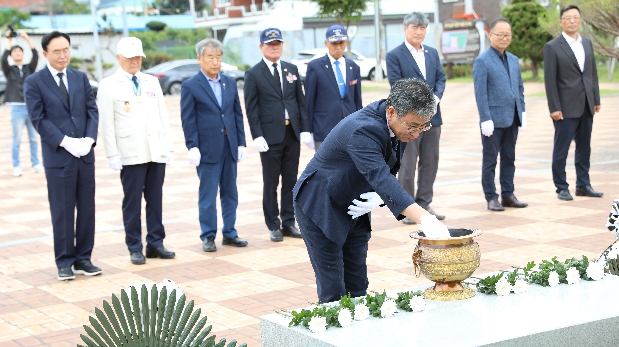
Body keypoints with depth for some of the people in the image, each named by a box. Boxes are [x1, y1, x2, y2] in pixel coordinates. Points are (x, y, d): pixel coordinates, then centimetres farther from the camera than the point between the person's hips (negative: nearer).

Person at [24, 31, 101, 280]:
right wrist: (66, 142, -17)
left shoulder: (81, 78, 11)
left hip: (85, 154, 4)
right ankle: (65, 262, 11)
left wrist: (89, 139, -10)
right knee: (62, 211, 1)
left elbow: (92, 111, 7)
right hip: (57, 156, -4)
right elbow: (38, 119, -8)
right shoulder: (34, 82, -3)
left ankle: (83, 258, 17)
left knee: (87, 208, 7)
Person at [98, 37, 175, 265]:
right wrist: (112, 154, -10)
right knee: (132, 201, 1)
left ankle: (155, 244, 16)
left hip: (157, 152, 4)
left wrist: (168, 148, 8)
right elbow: (106, 124, -4)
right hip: (131, 155, -4)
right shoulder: (109, 86, 0)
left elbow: (163, 116, 13)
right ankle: (135, 248, 9)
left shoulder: (152, 82, 14)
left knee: (155, 200, 7)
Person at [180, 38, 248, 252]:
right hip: (208, 148, -5)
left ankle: (229, 233, 20)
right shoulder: (190, 86, -4)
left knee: (230, 193, 10)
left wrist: (241, 142, 6)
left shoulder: (230, 83, 10)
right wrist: (192, 147, -12)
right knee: (208, 195, 2)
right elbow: (188, 120, -6)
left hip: (230, 146, 5)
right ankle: (208, 236, 12)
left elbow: (238, 114, 11)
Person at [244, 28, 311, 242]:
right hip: (270, 136, -4)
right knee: (271, 183, 3)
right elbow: (251, 109, -5)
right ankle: (274, 226, 11)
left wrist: (305, 128, 1)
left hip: (292, 133, 4)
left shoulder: (292, 70, 11)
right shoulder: (253, 75, -2)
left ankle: (288, 222, 18)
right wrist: (257, 136, -13)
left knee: (291, 180, 9)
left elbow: (301, 101, 10)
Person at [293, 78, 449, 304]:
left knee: (357, 288, 9)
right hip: (320, 209, -8)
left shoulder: (396, 123, -6)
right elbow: (381, 179, -46)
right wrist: (423, 218, -56)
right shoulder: (362, 130, -33)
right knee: (333, 292, -5)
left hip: (353, 210, 8)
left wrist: (379, 196, -17)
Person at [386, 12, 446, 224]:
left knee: (430, 163, 10)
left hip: (432, 117, 6)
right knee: (407, 165, 0)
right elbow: (397, 86, -12)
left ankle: (424, 204, 20)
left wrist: (436, 97, -10)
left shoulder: (432, 53, 13)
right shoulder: (395, 55, -6)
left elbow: (441, 78, 10)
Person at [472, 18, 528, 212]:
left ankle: (508, 195, 20)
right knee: (490, 160, 3)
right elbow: (480, 93, -12)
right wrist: (486, 119, -16)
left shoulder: (513, 60, 12)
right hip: (494, 120, -6)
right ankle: (491, 198, 9)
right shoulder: (482, 61, -8)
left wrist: (522, 112, 11)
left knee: (509, 159, 12)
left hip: (512, 119, 6)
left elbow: (520, 88, 18)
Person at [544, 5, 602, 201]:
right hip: (566, 108, -6)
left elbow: (593, 72, 14)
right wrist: (554, 108, -14)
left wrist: (596, 99, 9)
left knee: (584, 148, 11)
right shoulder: (552, 47, -6)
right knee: (561, 149, 1)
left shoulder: (587, 43, 12)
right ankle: (561, 188, 10)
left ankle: (583, 185, 19)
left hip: (586, 106, 6)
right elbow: (550, 80, -9)